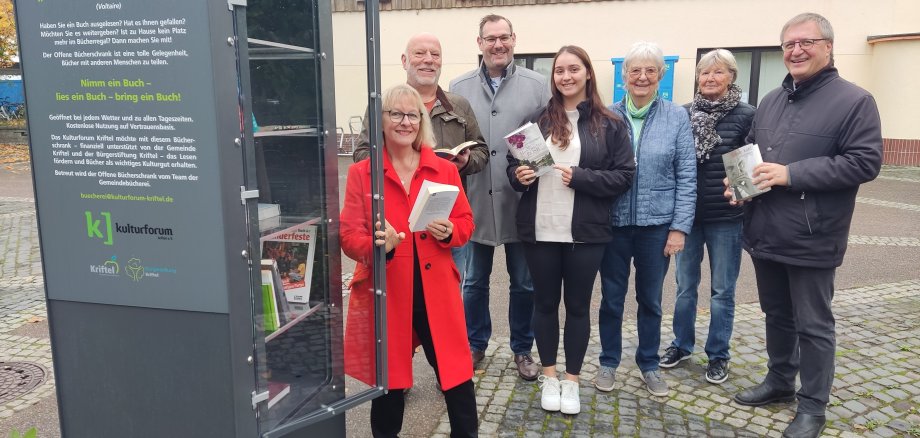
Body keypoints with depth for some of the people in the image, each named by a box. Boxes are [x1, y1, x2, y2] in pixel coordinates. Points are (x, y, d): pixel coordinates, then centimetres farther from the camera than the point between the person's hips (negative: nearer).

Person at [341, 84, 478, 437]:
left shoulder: (445, 170, 5)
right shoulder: (360, 173, -1)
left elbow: (465, 222, 9)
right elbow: (348, 236, -4)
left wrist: (448, 231, -13)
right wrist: (376, 245, -25)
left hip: (436, 291, 2)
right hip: (384, 292, -1)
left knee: (457, 376, 6)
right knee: (387, 380, 10)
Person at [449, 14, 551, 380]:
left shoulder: (537, 85, 0)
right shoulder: (459, 88, 5)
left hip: (521, 203, -1)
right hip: (475, 201, 1)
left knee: (524, 283, 12)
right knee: (474, 281, 14)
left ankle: (522, 348, 31)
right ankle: (475, 344, 33)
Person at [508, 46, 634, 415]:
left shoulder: (610, 125, 0)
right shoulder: (537, 120, 6)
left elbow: (624, 175, -4)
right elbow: (513, 162, 12)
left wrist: (580, 177, -16)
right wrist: (518, 176, -10)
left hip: (585, 232, -2)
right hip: (539, 231, 2)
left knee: (578, 305, 10)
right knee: (545, 303, 12)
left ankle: (572, 380, 26)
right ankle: (549, 376, 29)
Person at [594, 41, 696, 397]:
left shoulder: (676, 118, -1)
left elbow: (686, 177, -2)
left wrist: (680, 227, -7)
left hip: (657, 224, 0)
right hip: (613, 222, 0)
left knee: (650, 299, 13)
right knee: (612, 297, 11)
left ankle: (649, 365, 30)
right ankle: (608, 362, 28)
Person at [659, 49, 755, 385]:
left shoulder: (746, 115, -5)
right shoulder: (683, 114, 3)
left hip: (726, 217, -2)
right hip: (686, 214, 3)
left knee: (722, 290, 9)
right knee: (685, 286, 14)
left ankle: (718, 355, 24)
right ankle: (681, 345, 30)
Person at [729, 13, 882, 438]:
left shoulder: (853, 100, -8)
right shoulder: (770, 101, 12)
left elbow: (865, 162, -16)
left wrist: (791, 174, -21)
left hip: (811, 240, -6)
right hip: (766, 235, 6)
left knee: (813, 326, 6)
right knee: (776, 315, 20)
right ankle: (779, 381, 37)